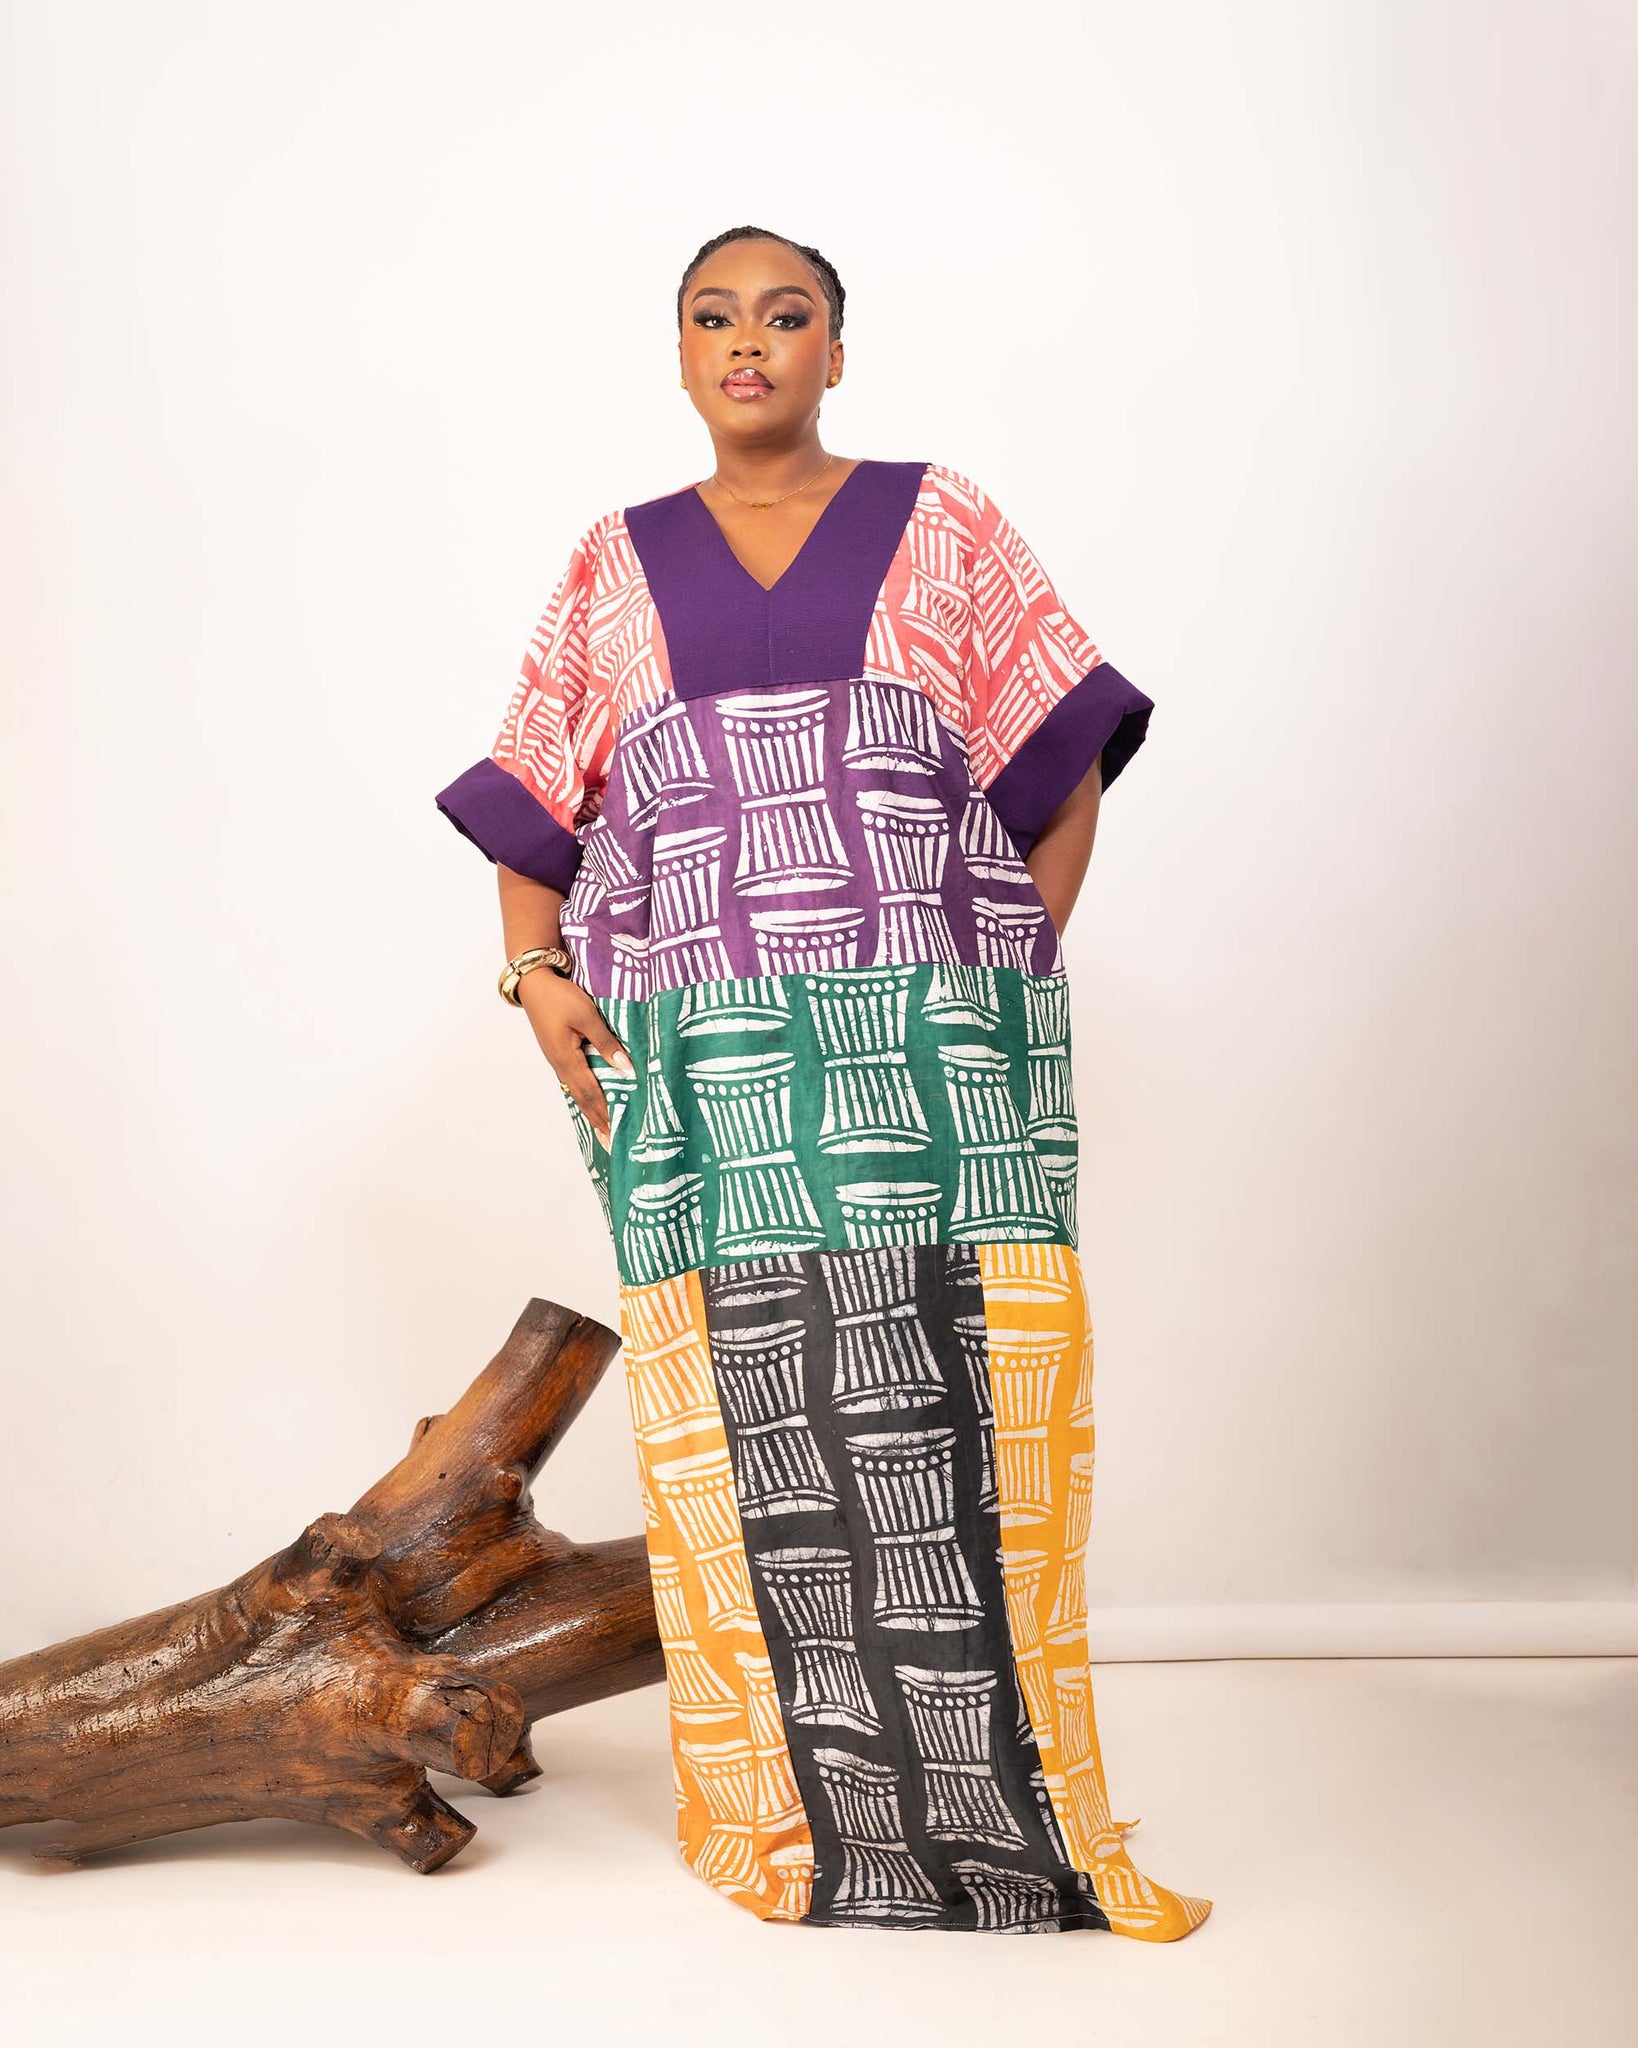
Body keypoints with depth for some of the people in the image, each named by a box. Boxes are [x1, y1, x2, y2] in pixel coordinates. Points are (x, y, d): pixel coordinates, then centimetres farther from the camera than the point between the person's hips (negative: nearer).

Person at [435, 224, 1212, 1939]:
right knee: (742, 1417, -1)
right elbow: (534, 808, 15)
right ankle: (781, 1797, 11)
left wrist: (1018, 966, -3)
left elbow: (1063, 764, 8)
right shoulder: (618, 566, 16)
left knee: (946, 1410, -6)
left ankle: (988, 1796, 6)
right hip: (699, 1062, 1)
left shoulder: (940, 528, 11)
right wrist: (535, 974, -1)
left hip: (929, 1046, -1)